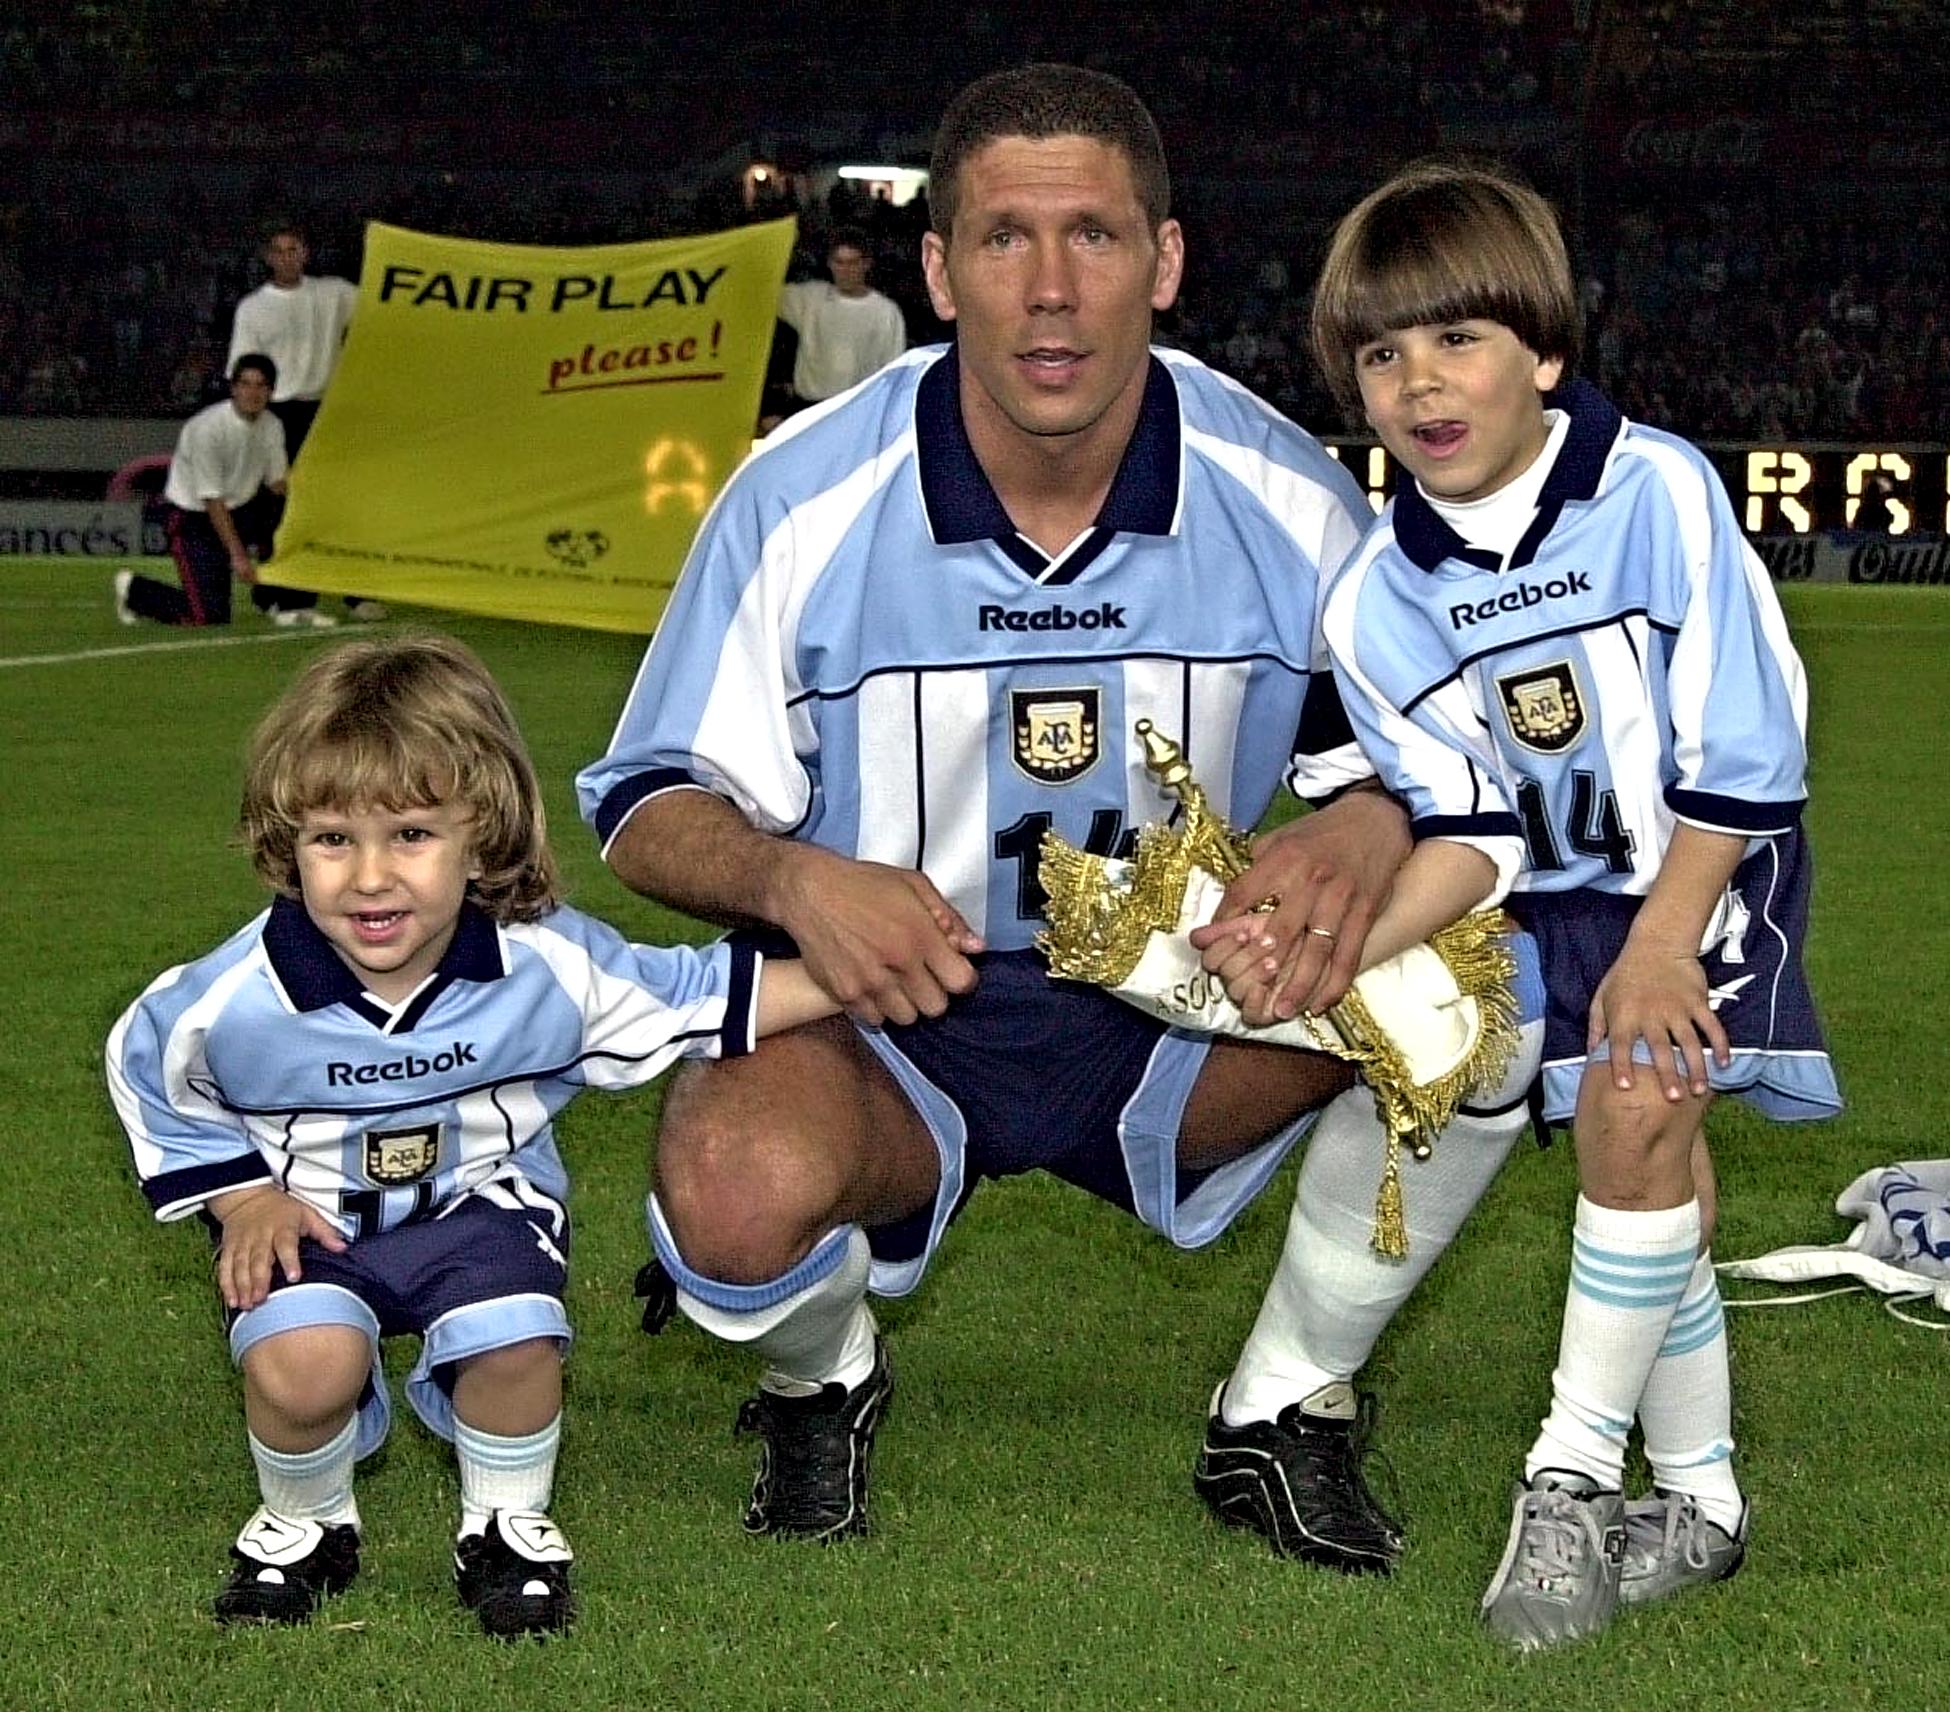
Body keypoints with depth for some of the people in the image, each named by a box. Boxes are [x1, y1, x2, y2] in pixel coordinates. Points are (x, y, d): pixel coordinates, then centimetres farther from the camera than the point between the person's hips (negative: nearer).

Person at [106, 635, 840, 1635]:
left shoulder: (549, 968, -20)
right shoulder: (238, 998, -23)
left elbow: (703, 996, -7)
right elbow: (146, 1070, -1)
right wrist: (240, 1196, -7)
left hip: (480, 1202, 1)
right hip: (312, 1217, -1)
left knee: (513, 1345, -28)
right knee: (298, 1366, -28)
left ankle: (506, 1528, 4)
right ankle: (304, 1526, 6)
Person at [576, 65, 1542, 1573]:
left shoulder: (1283, 495, -9)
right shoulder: (804, 501, -13)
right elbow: (652, 810, -5)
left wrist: (1368, 828, -26)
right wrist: (786, 876, -30)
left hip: (1182, 1019, 2)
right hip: (889, 1024, -2)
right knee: (739, 1193, -36)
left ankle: (1284, 1415, 0)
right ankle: (824, 1382, 6)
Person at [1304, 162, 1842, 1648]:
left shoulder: (1660, 492, -22)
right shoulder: (1376, 600, -11)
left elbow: (1742, 757, -18)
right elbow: (1461, 829, -9)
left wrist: (1658, 948, -20)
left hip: (1710, 871, -4)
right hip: (1559, 897, 4)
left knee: (1634, 1104, -23)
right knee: (1660, 1183, 5)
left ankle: (1577, 1468, -13)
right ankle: (1700, 1500, 21)